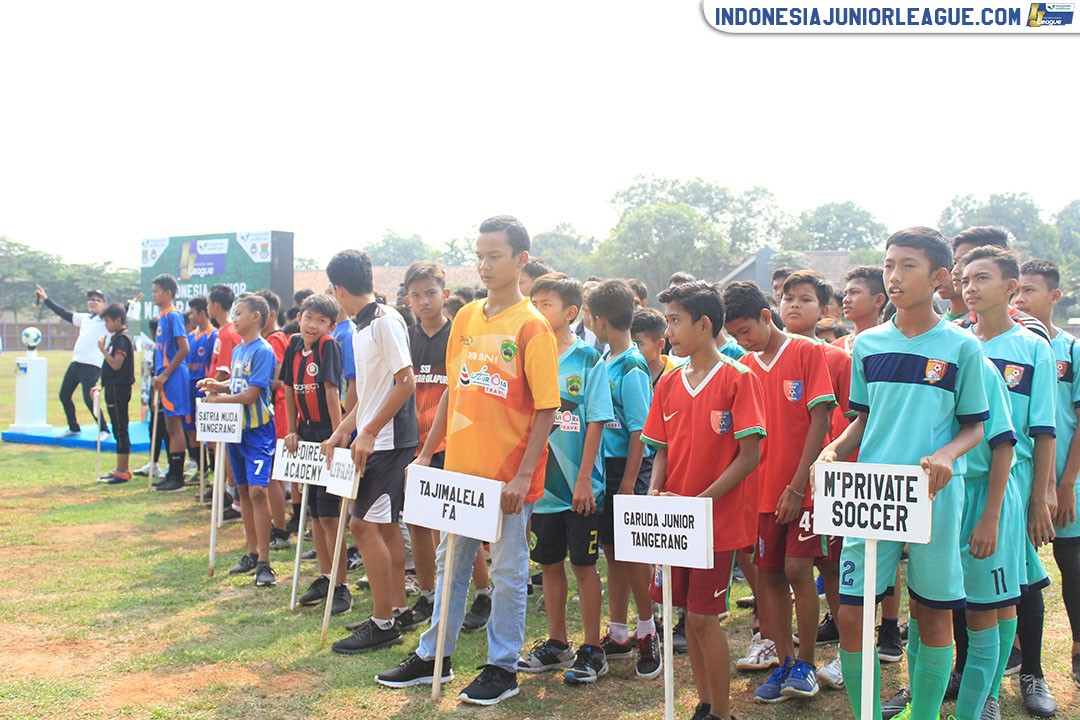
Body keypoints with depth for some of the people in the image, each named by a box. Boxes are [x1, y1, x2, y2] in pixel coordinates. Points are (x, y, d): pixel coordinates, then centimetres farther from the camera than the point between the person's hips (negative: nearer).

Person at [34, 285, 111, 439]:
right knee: (64, 395, 13)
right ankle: (74, 428, 27)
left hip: (92, 365, -8)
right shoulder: (84, 318, 19)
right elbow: (64, 313, 27)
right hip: (75, 363, 8)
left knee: (89, 399, -15)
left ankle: (104, 430, -4)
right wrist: (46, 300, 31)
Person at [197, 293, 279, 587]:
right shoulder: (237, 350, 14)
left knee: (257, 490, -14)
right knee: (243, 490, 13)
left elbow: (251, 394, -18)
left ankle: (264, 563, -10)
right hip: (236, 428, 9)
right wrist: (217, 385, 3)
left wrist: (219, 398, -8)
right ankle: (252, 553, 24)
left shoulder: (263, 351, -13)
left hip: (258, 430, -9)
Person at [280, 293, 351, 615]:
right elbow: (289, 390, 12)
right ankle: (324, 577, 25)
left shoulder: (328, 346, -12)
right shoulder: (295, 345, 6)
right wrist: (291, 430, 6)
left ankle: (340, 586, 3)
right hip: (306, 434, 7)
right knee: (315, 512, 14)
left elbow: (332, 391, -17)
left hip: (328, 435, -7)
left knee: (329, 514, -6)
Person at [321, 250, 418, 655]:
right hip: (372, 438, 10)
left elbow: (406, 382, -20)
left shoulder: (385, 321, -15)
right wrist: (342, 431, 14)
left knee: (365, 524, -8)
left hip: (387, 439, -10)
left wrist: (369, 432, -20)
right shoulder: (361, 328, 14)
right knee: (384, 524, 15)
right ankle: (398, 609, 26)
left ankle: (383, 623, 2)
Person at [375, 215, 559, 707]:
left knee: (507, 570, 7)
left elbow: (547, 408, -13)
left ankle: (503, 668, 23)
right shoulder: (466, 317, 7)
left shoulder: (532, 326, -11)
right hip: (460, 468, 6)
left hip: (508, 476, -6)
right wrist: (428, 451, 11)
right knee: (451, 562, 17)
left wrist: (523, 475, -17)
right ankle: (433, 657, 32)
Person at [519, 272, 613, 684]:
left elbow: (596, 422, -9)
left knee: (583, 565, 3)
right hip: (541, 481, 5)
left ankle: (592, 650, 15)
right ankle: (556, 643, 28)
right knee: (550, 562, 13)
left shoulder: (588, 359, -7)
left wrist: (584, 479, -13)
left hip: (578, 487, -5)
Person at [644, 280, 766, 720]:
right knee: (689, 613, 12)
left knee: (703, 616, -3)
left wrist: (701, 501, -19)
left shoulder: (738, 379, -9)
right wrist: (655, 493, -7)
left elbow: (749, 456, -13)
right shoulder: (668, 384, 8)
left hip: (719, 519, -5)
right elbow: (662, 450, 12)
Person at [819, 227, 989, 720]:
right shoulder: (867, 345, 7)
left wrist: (946, 455, -17)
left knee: (932, 613, 9)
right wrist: (834, 449, -3)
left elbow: (975, 425, 3)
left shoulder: (961, 348, -1)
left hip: (934, 496, -2)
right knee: (851, 614, -1)